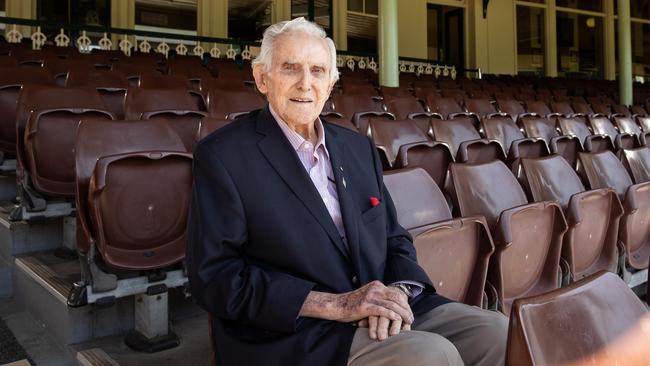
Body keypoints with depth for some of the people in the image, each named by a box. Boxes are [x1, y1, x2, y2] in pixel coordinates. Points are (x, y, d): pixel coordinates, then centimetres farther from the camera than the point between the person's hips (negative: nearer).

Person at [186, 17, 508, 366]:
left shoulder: (359, 147, 12)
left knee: (495, 330, -7)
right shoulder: (222, 154, -6)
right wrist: (333, 305, -18)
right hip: (292, 334, -6)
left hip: (382, 315, 6)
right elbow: (214, 275, -12)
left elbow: (395, 239, 14)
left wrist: (397, 291, -9)